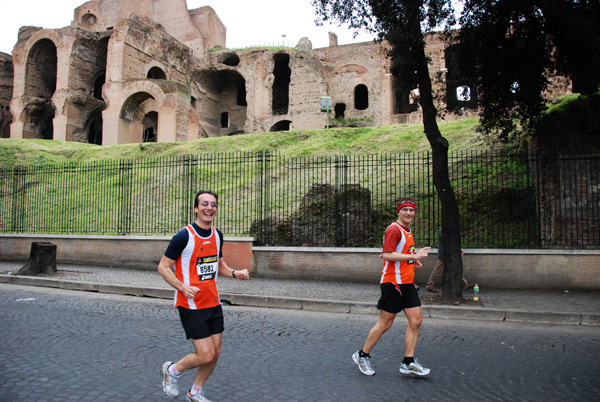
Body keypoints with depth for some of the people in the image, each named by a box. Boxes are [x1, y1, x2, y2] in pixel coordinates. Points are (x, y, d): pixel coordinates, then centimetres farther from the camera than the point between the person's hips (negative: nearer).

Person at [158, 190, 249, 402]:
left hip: (213, 303, 7)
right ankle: (172, 370, 24)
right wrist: (183, 287, -25)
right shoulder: (184, 236, -16)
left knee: (215, 353, 10)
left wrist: (235, 273, -1)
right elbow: (163, 267, -11)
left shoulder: (217, 235, 5)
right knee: (206, 355, -6)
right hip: (191, 305, -7)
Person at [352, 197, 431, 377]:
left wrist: (413, 262, 10)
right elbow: (387, 255, -23)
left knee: (416, 320, 3)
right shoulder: (394, 229, -13)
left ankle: (408, 363, 12)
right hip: (393, 283, -9)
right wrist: (414, 256, -24)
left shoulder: (408, 231, 17)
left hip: (407, 283, 9)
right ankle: (362, 355, 17)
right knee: (385, 323, 0)